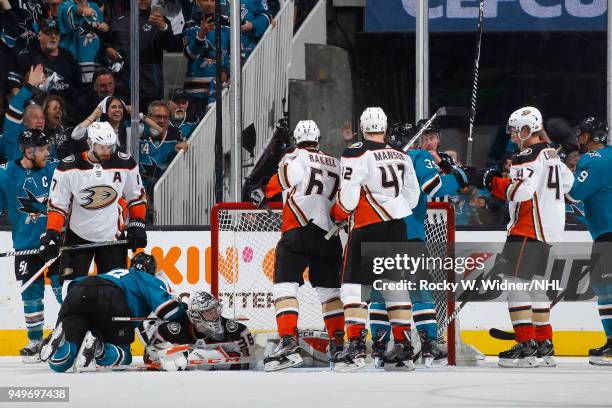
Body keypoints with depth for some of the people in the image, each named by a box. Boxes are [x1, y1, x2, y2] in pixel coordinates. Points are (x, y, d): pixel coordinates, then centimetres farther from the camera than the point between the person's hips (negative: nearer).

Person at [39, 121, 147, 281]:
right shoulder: (68, 167, -13)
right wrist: (51, 234, -16)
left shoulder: (125, 164, -7)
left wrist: (137, 225, 1)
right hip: (78, 237, -2)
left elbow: (136, 196, 8)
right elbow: (57, 204, -7)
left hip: (112, 236, 2)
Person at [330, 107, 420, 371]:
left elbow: (348, 196, -13)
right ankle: (403, 349, 11)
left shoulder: (357, 154, -8)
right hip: (397, 228, 6)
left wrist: (337, 214, 6)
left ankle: (355, 347, -13)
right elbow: (412, 196, 15)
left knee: (353, 284, -2)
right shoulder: (402, 157, 12)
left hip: (367, 228, -6)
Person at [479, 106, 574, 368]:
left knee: (515, 281, -9)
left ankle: (527, 346, -15)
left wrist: (494, 182, -13)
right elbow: (567, 182, 27)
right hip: (548, 232, 10)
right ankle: (544, 345, 16)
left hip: (527, 229, -10)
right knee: (534, 283, 16)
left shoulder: (528, 156, -14)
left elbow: (520, 190, -26)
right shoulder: (551, 155, 15)